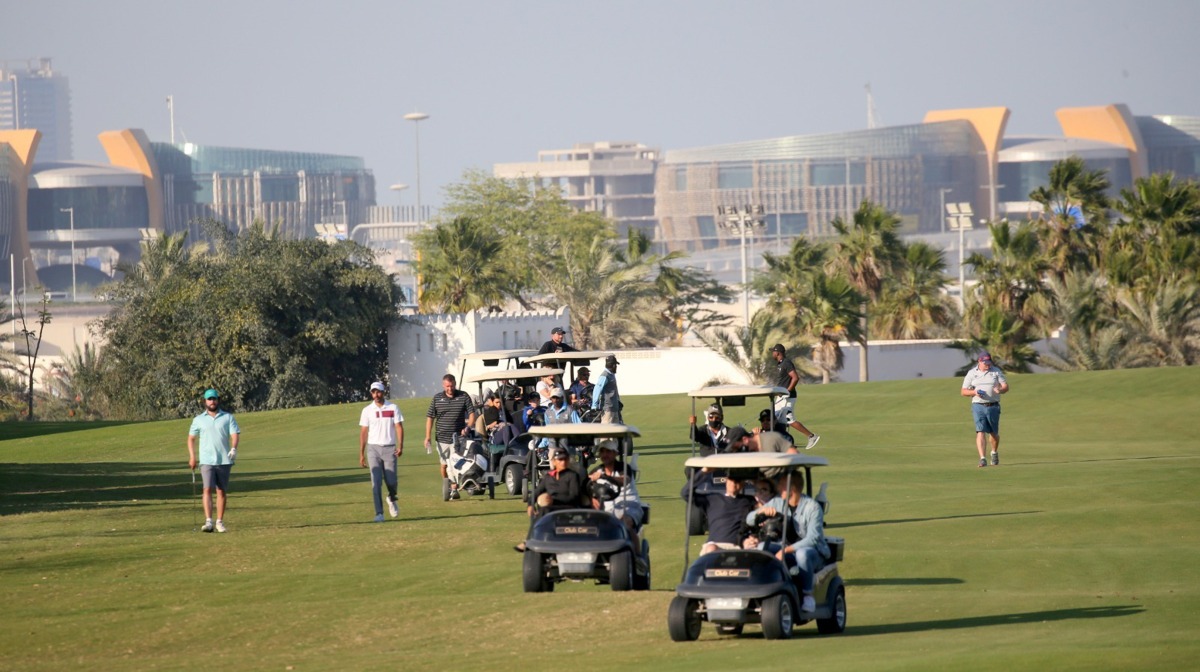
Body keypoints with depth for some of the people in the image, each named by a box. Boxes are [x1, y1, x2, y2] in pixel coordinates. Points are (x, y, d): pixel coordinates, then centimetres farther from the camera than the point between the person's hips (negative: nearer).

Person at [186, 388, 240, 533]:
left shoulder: (228, 417, 5)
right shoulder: (198, 420, 8)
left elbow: (235, 434, -4)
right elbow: (191, 438, 12)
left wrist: (234, 448, -24)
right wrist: (192, 457, 2)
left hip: (224, 460, 1)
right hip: (207, 460, -1)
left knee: (221, 491, 6)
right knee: (207, 489, -14)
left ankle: (220, 522, 13)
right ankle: (208, 522, -22)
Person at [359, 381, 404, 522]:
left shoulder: (393, 408, 4)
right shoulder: (367, 411, 5)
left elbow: (399, 427, 1)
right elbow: (363, 432, 6)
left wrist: (400, 446, -14)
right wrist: (361, 455, 2)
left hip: (389, 448, 0)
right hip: (373, 448, 0)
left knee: (391, 481, -2)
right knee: (376, 482, -7)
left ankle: (392, 499, 31)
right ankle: (379, 513, -4)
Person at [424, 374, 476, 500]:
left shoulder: (463, 396, 1)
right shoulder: (437, 398, 5)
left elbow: (472, 413, 0)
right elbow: (430, 418, 7)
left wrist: (467, 427, -18)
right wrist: (427, 437, 0)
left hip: (458, 437, -2)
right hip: (442, 438, 2)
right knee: (443, 465, 6)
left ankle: (454, 489, -6)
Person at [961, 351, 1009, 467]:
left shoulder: (996, 371, 9)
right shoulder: (972, 374, 8)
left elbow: (1006, 387, 4)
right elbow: (964, 392, 7)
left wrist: (1000, 390, -20)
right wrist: (974, 392, -14)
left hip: (993, 406, 1)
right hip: (978, 406, -1)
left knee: (994, 433, 10)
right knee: (980, 432, -14)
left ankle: (995, 453, 36)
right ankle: (982, 458, -20)